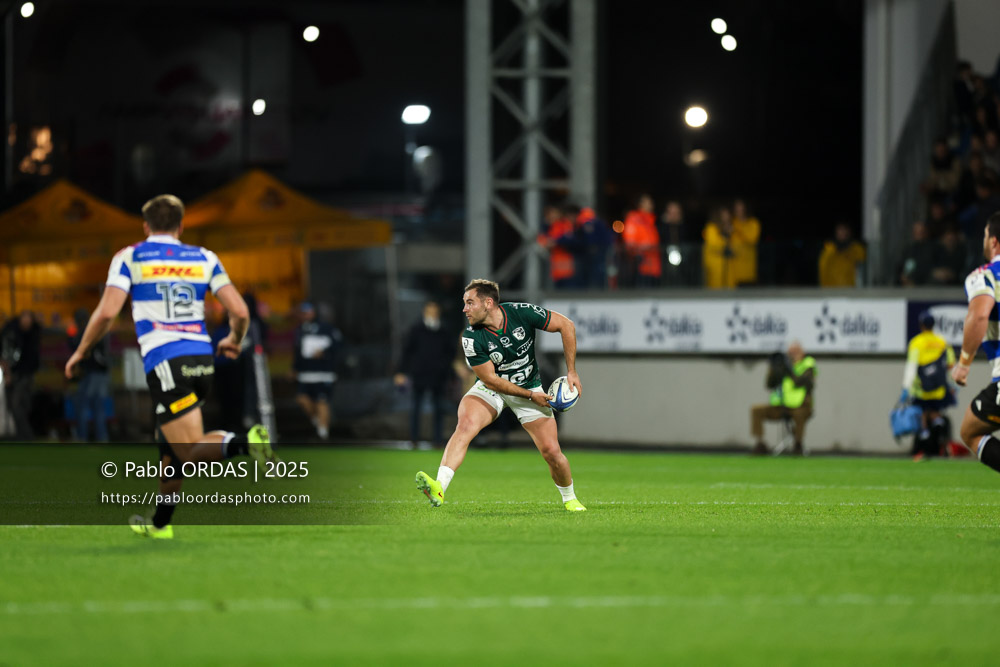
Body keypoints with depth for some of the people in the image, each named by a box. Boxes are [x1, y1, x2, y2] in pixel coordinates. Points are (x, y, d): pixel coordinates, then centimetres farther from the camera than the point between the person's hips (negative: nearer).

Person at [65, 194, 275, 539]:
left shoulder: (129, 258, 5)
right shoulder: (204, 258, 13)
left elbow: (107, 313, -6)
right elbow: (239, 311, 5)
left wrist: (80, 352, 9)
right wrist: (234, 340, 27)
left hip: (164, 363, -5)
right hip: (202, 360, 5)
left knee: (193, 452, -10)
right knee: (169, 444, 24)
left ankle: (246, 442, -38)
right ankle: (160, 523, 31)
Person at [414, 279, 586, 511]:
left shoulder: (523, 313, -21)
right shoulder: (471, 337, -21)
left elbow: (566, 325, -10)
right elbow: (490, 379, -15)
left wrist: (571, 371, -11)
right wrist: (530, 396, -18)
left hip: (530, 387, 1)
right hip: (491, 388, -1)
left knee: (551, 452, -5)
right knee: (465, 424, -31)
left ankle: (569, 499, 25)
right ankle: (439, 487, -44)